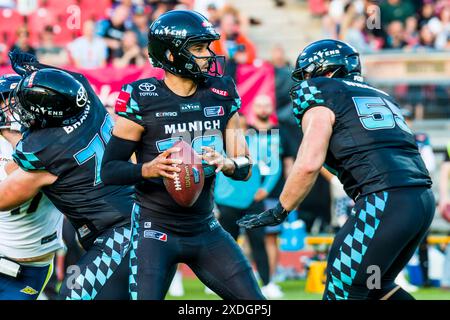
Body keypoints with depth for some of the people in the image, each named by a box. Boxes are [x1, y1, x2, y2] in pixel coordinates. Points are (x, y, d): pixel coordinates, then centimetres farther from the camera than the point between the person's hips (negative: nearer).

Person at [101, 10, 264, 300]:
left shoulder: (222, 95, 3)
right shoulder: (142, 99, -11)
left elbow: (245, 167, 6)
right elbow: (110, 170, -8)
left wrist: (226, 163, -16)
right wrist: (148, 169, -27)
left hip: (205, 229, 5)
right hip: (155, 230, -5)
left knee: (254, 301, 1)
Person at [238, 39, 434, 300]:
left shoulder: (320, 98, 4)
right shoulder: (381, 97, 27)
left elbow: (308, 165, -7)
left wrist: (278, 213, 2)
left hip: (385, 200, -8)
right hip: (424, 199, 8)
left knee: (342, 291, 2)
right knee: (377, 286, 25)